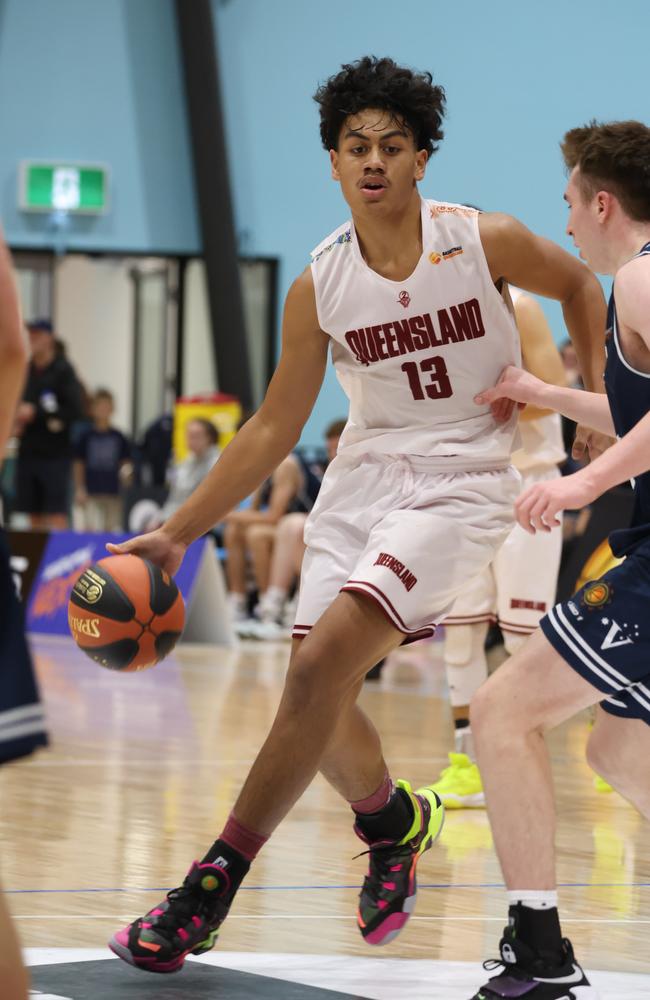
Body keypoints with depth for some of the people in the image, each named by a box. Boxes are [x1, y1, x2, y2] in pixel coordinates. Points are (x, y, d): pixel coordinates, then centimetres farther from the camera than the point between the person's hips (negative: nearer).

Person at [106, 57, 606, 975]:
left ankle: (212, 886, -19)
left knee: (321, 665, -21)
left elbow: (580, 286, 12)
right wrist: (177, 534, 2)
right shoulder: (320, 287, -1)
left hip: (462, 479, -5)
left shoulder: (483, 242, -9)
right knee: (316, 686, -2)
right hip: (363, 477, 5)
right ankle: (394, 821, 32)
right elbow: (273, 429, 5)